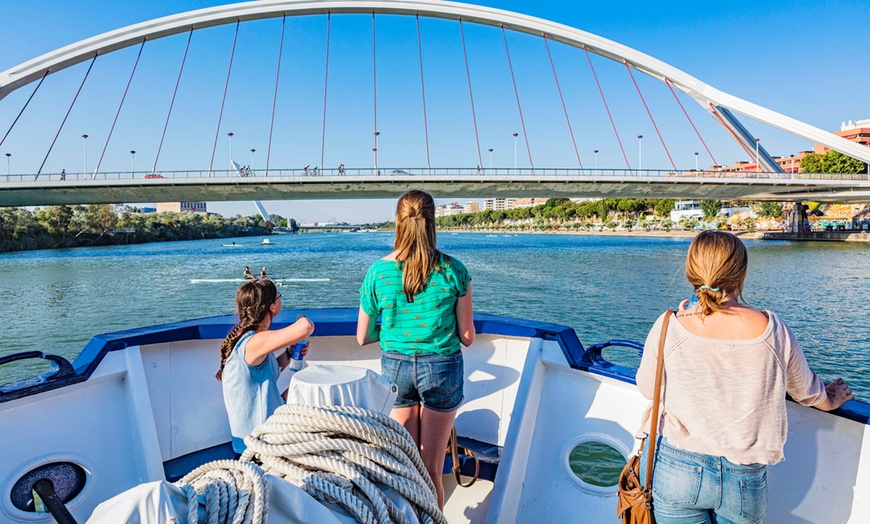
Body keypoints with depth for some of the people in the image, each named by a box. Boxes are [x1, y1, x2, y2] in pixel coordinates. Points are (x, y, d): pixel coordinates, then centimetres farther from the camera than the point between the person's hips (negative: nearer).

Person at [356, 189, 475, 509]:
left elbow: (363, 338, 1)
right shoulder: (454, 270, -12)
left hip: (395, 368, 1)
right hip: (442, 368, -1)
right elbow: (467, 337, -5)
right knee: (431, 470, 14)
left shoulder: (378, 272, -9)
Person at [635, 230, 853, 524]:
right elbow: (807, 392, 11)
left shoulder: (669, 328, -15)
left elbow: (647, 390, 2)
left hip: (675, 469, -2)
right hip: (745, 481, 2)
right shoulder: (773, 331, -9)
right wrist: (831, 400, 35)